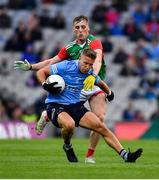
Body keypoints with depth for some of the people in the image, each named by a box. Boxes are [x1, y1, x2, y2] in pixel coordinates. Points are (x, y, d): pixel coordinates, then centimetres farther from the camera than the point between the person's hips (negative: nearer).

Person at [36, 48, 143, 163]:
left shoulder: (90, 74, 4)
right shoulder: (65, 66, -13)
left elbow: (100, 83, 29)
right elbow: (41, 72, -5)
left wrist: (109, 93, 41)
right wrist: (45, 85, -22)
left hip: (76, 106, 5)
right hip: (56, 105, -5)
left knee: (101, 127, -9)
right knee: (69, 125, -37)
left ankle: (125, 155, -8)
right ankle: (67, 147, -2)